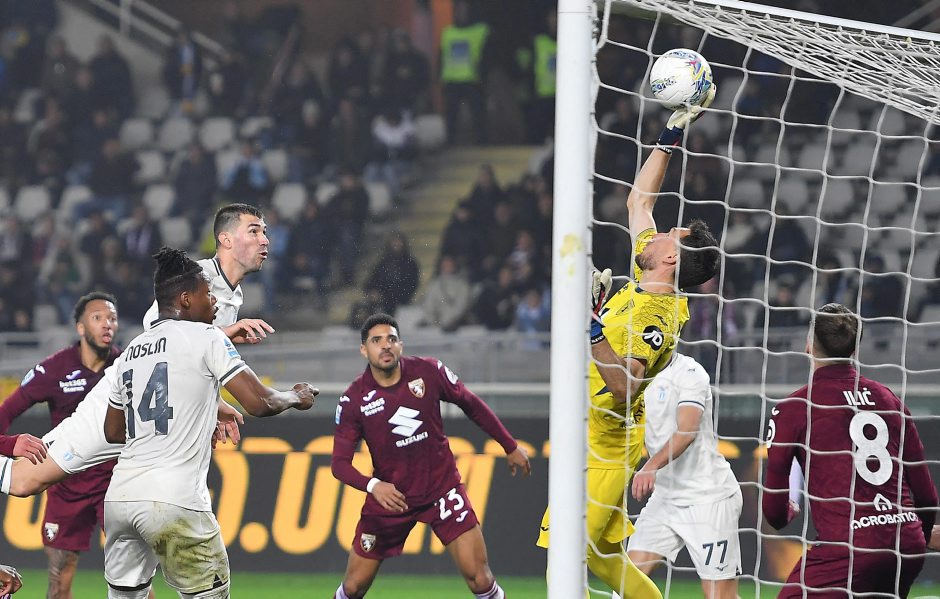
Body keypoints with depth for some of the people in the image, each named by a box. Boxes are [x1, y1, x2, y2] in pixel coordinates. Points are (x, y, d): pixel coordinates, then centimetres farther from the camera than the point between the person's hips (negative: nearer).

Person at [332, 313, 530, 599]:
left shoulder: (428, 371, -8)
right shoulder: (354, 400, -10)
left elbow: (472, 404, 8)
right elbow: (340, 463, -11)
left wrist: (510, 447, 14)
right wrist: (373, 485, -31)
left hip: (442, 487, 0)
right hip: (389, 496, 0)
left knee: (478, 576, -12)